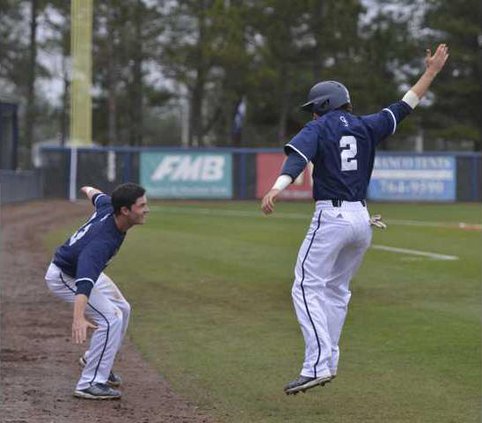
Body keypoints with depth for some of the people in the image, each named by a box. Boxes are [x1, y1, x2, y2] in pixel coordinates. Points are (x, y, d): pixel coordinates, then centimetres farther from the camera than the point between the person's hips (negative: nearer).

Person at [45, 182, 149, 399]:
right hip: (64, 278, -10)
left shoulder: (108, 206, -18)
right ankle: (90, 384, -15)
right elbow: (85, 281, -57)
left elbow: (96, 195, 7)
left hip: (84, 269, 10)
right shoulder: (103, 241, -43)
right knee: (111, 319, -21)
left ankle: (93, 360, 37)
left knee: (122, 309, 20)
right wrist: (78, 318, -71)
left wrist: (89, 190, 32)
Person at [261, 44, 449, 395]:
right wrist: (431, 72, 28)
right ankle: (328, 362, 19)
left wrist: (277, 189, -36)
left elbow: (297, 159, -20)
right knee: (336, 290, 19)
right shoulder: (366, 127, 13)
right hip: (362, 219, 7)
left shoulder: (318, 129, -1)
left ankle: (318, 365, -24)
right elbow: (405, 107, 19)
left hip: (331, 218, -7)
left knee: (307, 288, -9)